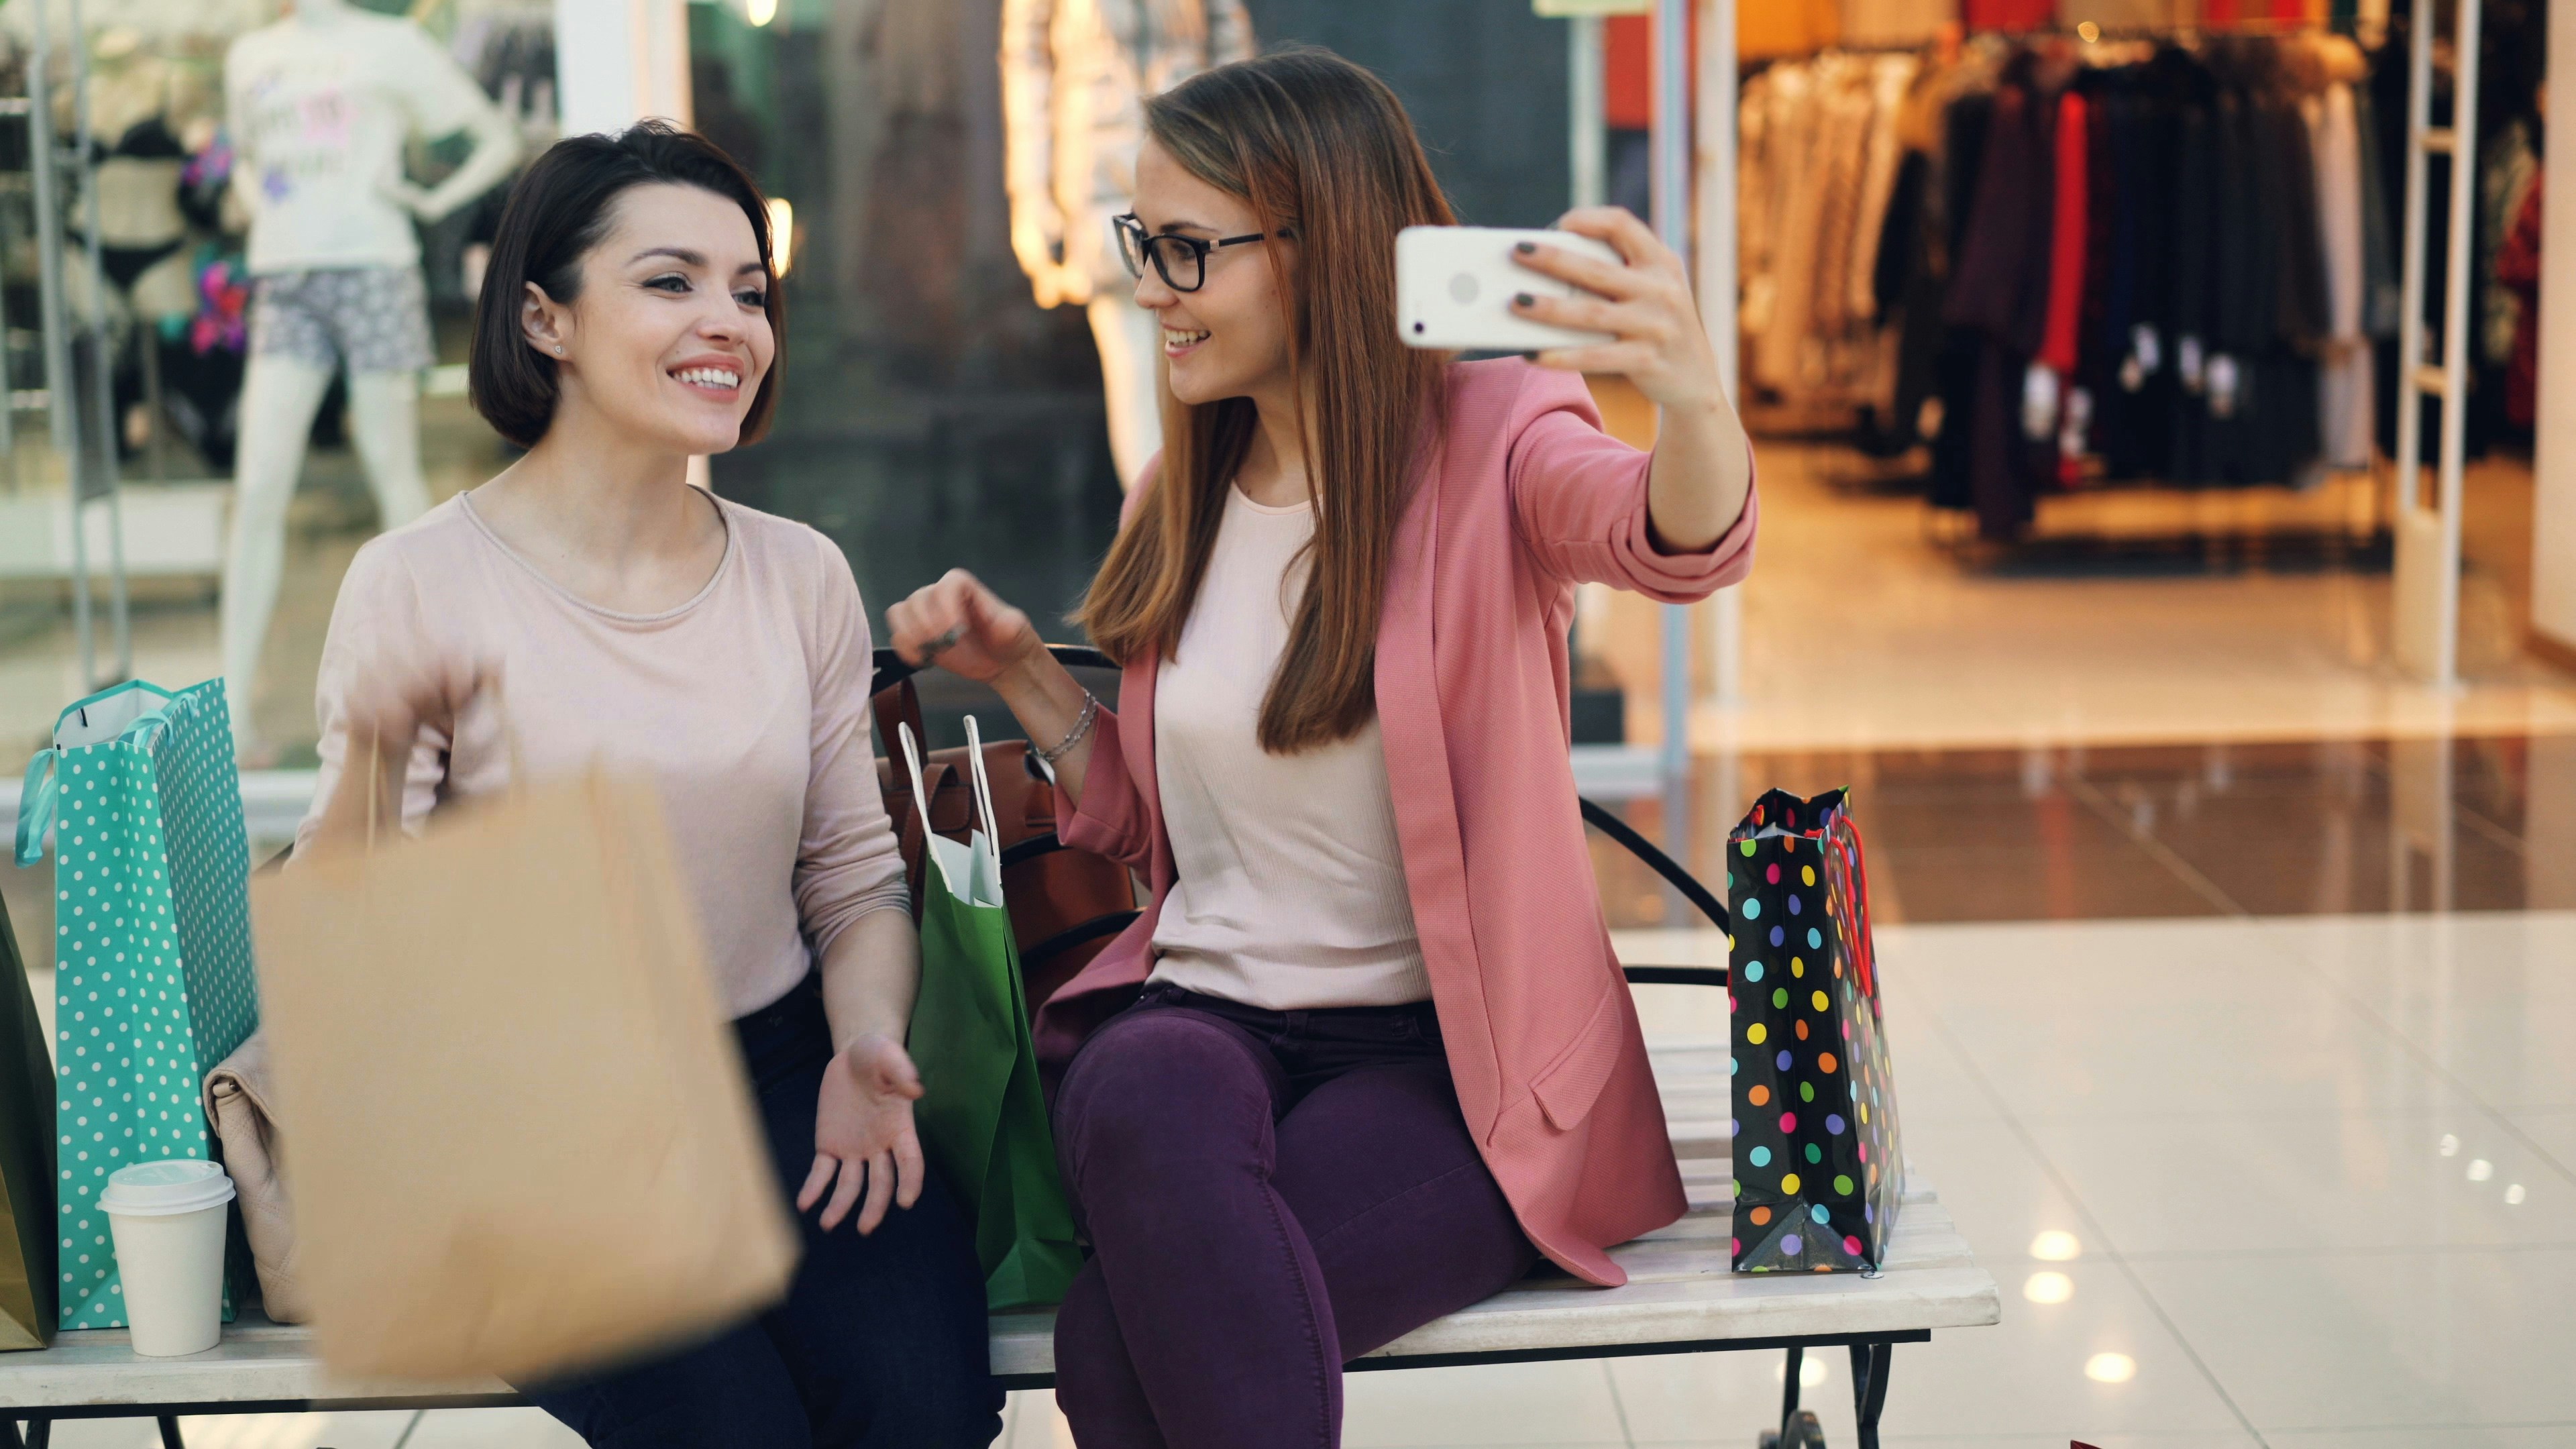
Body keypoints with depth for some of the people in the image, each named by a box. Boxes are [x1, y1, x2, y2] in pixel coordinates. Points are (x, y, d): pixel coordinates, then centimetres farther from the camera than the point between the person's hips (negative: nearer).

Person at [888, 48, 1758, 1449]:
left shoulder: (1486, 443, -5)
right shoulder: (1180, 505, 12)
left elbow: (1681, 543, -30)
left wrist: (1693, 396, -53)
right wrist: (1019, 673, 6)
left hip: (1448, 1064, -5)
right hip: (1202, 1015, 5)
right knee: (1144, 1101, -34)